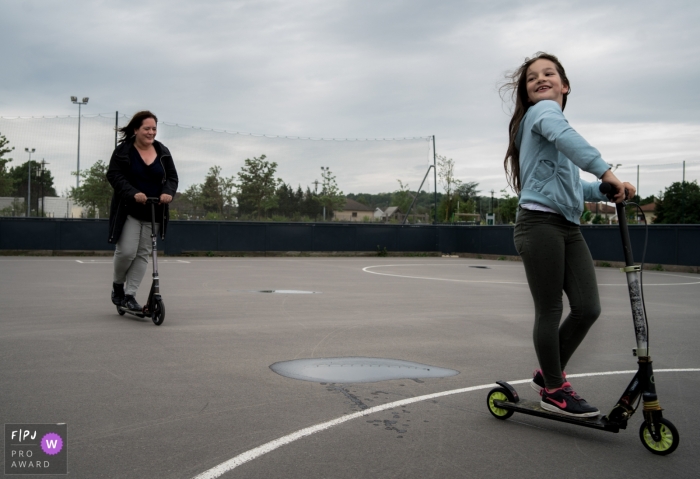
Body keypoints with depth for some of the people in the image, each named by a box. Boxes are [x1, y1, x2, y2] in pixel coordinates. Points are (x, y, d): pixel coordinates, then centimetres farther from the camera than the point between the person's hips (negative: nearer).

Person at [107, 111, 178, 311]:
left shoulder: (163, 152, 7)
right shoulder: (123, 151, -4)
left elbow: (172, 176, 5)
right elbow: (114, 175, -10)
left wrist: (168, 192, -18)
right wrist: (133, 193, -26)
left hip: (154, 212, 4)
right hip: (128, 211, -4)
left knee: (143, 254, 3)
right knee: (126, 251, -11)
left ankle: (130, 295, 10)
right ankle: (117, 286, 16)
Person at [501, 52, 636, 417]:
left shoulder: (553, 115, 26)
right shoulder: (542, 111, -1)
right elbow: (563, 135, -28)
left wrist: (608, 190, 9)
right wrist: (605, 171, -34)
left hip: (568, 227, 8)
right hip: (539, 223, -8)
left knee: (588, 308, 0)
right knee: (550, 311, -2)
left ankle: (547, 374, 19)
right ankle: (554, 390, 14)